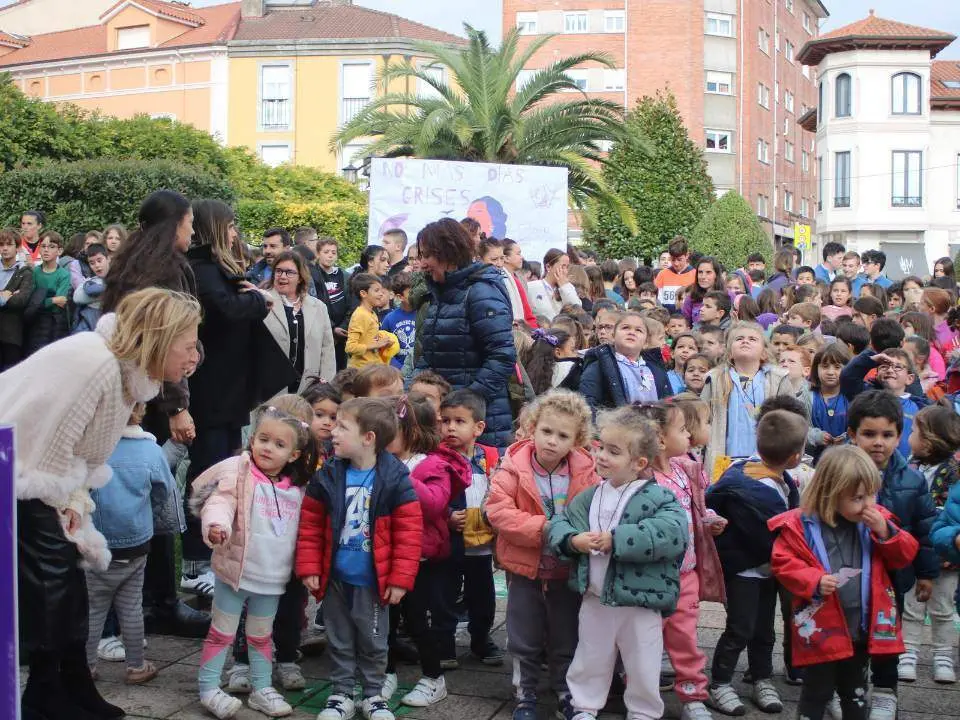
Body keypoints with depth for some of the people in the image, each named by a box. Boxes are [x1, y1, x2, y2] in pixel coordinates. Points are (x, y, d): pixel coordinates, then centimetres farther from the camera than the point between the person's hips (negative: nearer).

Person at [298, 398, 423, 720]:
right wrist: (309, 568, -4)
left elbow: (410, 530, -12)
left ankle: (373, 694, 31)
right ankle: (341, 694, 31)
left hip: (373, 580, -2)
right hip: (335, 578, 2)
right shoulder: (328, 476, -5)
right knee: (339, 641, 16)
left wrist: (400, 578, -13)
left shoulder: (395, 478, -14)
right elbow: (310, 525, 1)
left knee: (373, 641, 14)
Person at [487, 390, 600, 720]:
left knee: (566, 639, 16)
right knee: (524, 640, 12)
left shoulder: (586, 473, -8)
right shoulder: (513, 468, -14)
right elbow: (497, 510, -21)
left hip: (568, 569, 1)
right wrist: (540, 528, -27)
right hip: (525, 568, -1)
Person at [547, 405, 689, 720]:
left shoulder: (658, 497, -13)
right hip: (595, 600, 4)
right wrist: (572, 540, -17)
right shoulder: (588, 497, 4)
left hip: (640, 603, -4)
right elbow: (558, 524, 8)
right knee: (590, 661, 19)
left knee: (643, 668, 11)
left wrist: (617, 539, -30)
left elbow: (674, 534, -29)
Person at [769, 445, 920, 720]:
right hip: (821, 628, -4)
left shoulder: (876, 520, 1)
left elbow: (905, 555, 4)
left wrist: (886, 532, -14)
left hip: (864, 627, 4)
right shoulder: (801, 523, -11)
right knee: (817, 692, 8)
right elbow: (783, 562, -9)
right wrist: (814, 581, -23)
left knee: (855, 691, 21)